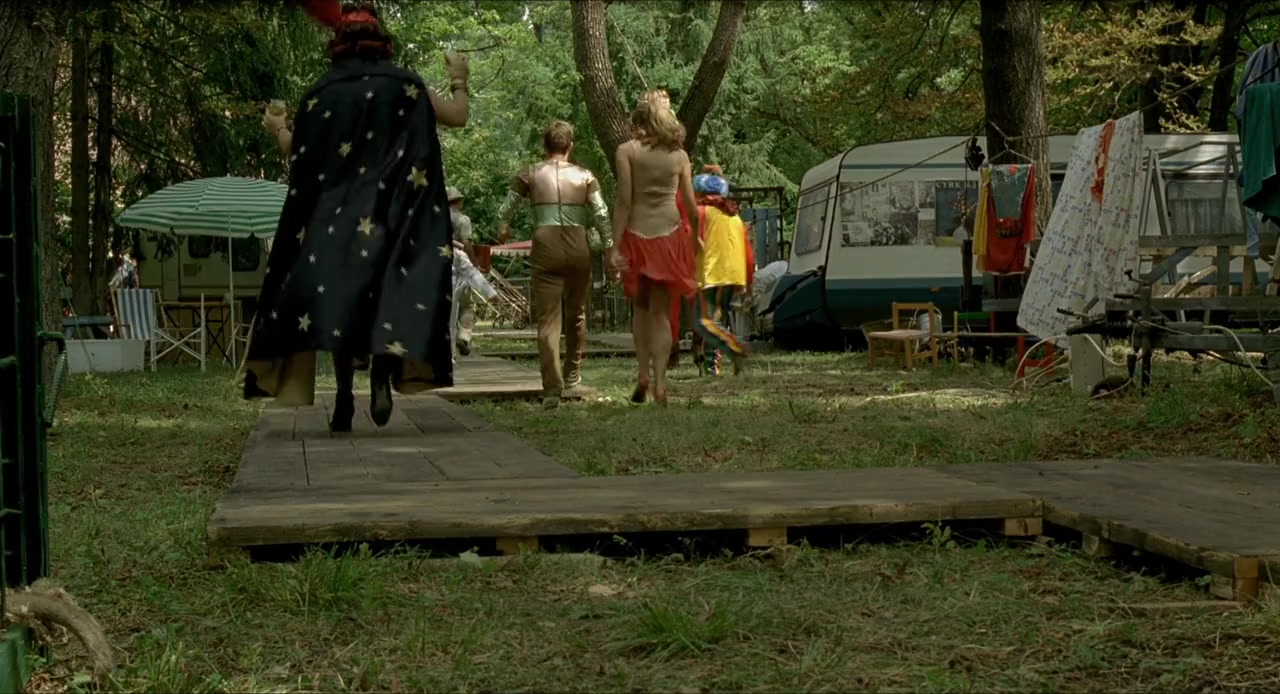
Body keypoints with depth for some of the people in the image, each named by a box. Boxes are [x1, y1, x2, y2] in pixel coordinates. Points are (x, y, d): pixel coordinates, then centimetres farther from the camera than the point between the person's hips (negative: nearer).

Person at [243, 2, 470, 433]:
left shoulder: (322, 93, 3)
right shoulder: (403, 85, 2)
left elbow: (298, 154, 6)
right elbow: (457, 116, 8)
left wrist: (276, 128, 27)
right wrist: (459, 79, 27)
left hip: (334, 216, 0)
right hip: (389, 213, 0)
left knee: (336, 297, 3)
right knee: (387, 290, 2)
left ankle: (344, 396, -2)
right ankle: (385, 360, -26)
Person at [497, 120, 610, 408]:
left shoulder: (530, 175, 6)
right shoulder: (585, 176, 6)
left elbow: (505, 209, 12)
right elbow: (601, 214, -4)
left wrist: (503, 230, 33)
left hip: (545, 247, -1)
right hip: (579, 247, 1)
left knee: (548, 320, -2)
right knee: (576, 314, 21)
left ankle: (552, 389, -12)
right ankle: (572, 373, 36)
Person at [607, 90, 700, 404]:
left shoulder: (627, 151, -3)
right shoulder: (679, 154, 5)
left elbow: (624, 202, -9)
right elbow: (691, 204, 7)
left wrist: (615, 246, -8)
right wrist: (697, 236, 24)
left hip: (637, 235, -1)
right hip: (670, 235, 1)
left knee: (641, 307, 18)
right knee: (661, 312, 6)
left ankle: (643, 373, 6)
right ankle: (660, 383, -2)